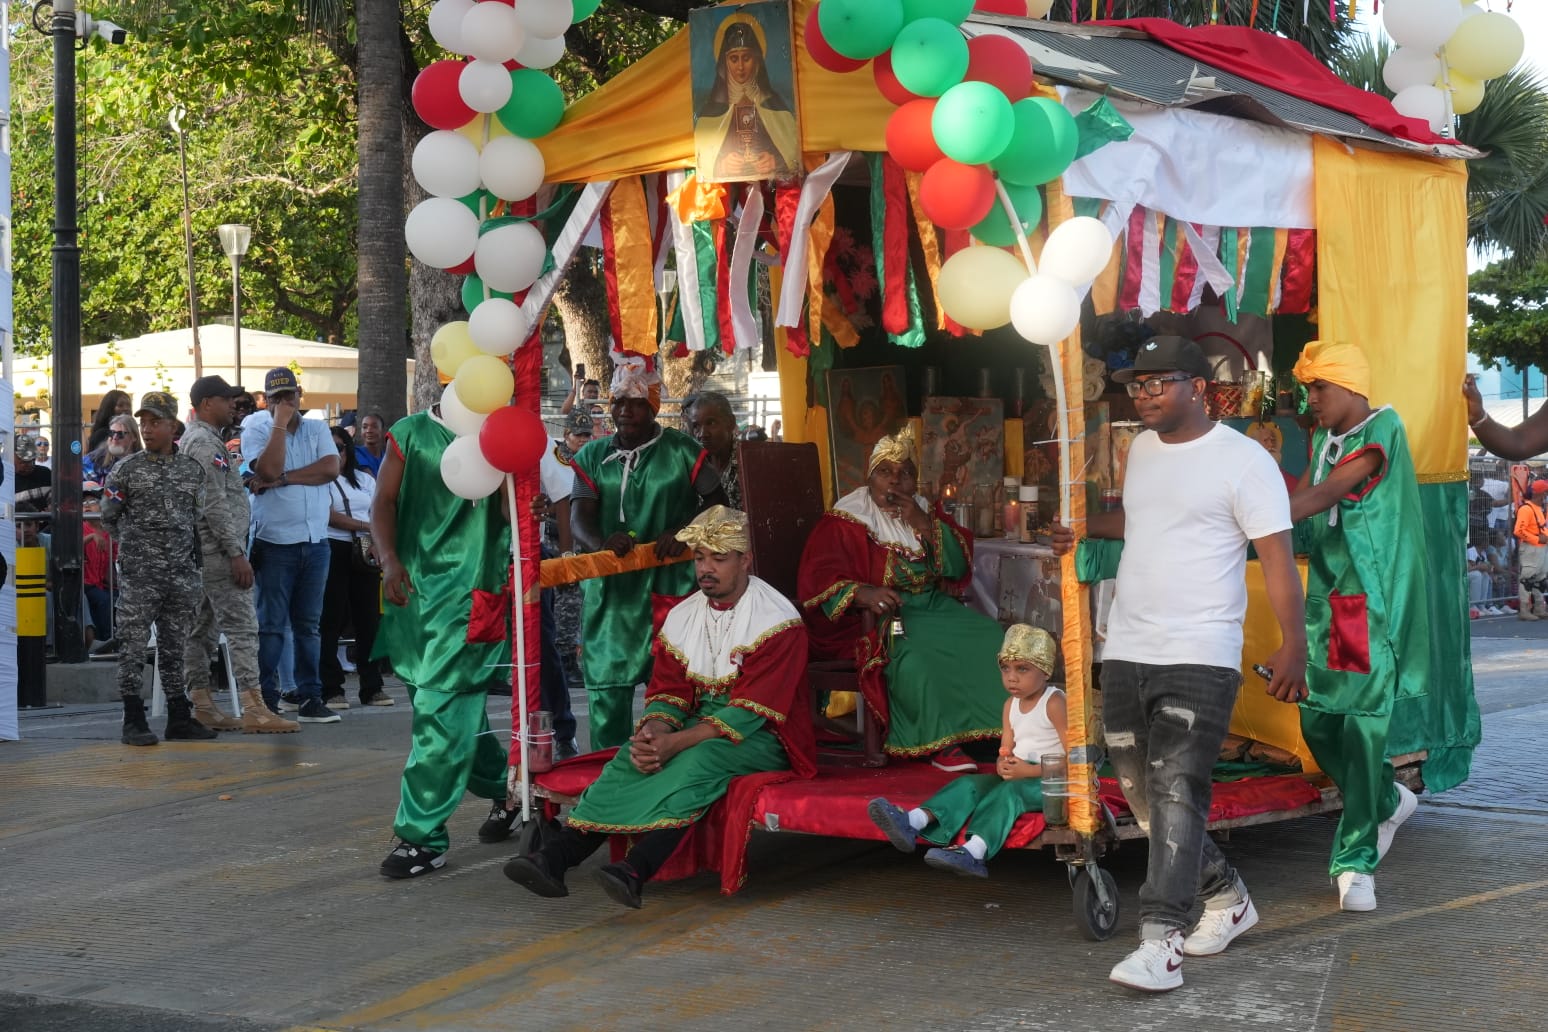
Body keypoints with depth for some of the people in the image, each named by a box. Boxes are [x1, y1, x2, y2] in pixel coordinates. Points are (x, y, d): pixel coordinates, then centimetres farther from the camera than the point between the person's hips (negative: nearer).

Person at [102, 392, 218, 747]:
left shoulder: (193, 470, 7)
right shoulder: (126, 470, -1)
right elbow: (109, 518, 7)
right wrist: (135, 544, 10)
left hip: (183, 572, 3)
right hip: (139, 574, -3)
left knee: (175, 647, 10)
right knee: (133, 647, -3)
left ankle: (179, 717, 15)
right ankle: (134, 721, 1)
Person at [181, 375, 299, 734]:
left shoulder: (191, 440, 20)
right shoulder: (206, 443, -13)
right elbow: (215, 505, -19)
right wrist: (237, 553, -20)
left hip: (201, 552, 11)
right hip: (217, 548, -11)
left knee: (203, 629, 9)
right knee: (241, 625, -13)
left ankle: (202, 705, 11)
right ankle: (254, 709, -17)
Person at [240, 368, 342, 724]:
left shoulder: (317, 429, 11)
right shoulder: (256, 430, 2)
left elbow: (331, 468, -6)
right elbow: (269, 470, -16)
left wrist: (283, 478, -12)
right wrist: (280, 424, -13)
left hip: (315, 541, 3)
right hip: (275, 543, -3)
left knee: (309, 624, 7)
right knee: (271, 624, -3)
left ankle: (310, 698, 11)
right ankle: (267, 701, 0)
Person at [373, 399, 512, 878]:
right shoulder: (410, 434, 10)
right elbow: (384, 502, 4)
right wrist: (390, 560, -12)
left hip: (472, 591, -4)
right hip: (415, 587, 4)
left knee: (443, 710, -10)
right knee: (459, 707, 14)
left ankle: (423, 836, -6)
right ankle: (505, 789, 36)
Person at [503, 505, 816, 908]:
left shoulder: (778, 619, -12)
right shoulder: (682, 615, 9)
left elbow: (751, 709, -19)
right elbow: (668, 692, 6)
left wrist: (675, 743, -27)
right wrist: (654, 732, -19)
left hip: (761, 738, -6)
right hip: (701, 727, 6)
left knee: (700, 757, -35)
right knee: (634, 756, -21)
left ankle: (635, 871, -50)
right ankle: (555, 857, -34)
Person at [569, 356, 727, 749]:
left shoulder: (682, 451, 3)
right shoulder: (593, 457, 10)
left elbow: (718, 505, 3)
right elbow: (579, 517, -1)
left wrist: (684, 533, -16)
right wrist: (601, 543, -24)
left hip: (670, 585, -2)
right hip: (610, 588, 3)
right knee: (607, 686, 1)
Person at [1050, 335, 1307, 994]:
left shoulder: (1243, 461, -9)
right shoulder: (1143, 447, 13)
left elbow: (1276, 556, -12)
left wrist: (1293, 646, -18)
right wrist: (1086, 528, 16)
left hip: (1199, 657, -8)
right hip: (1126, 650, 8)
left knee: (1176, 790, -16)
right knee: (1143, 793, 12)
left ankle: (1159, 940, -17)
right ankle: (1226, 897, 29)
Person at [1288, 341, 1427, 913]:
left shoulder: (1381, 431, -10)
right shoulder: (1324, 440, 15)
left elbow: (1324, 495, -20)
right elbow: (1299, 496, 10)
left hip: (1374, 603, -7)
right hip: (1328, 599, 7)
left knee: (1362, 726, -7)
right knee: (1317, 721, 7)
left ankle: (1355, 861, 1)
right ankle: (1386, 801, 34)